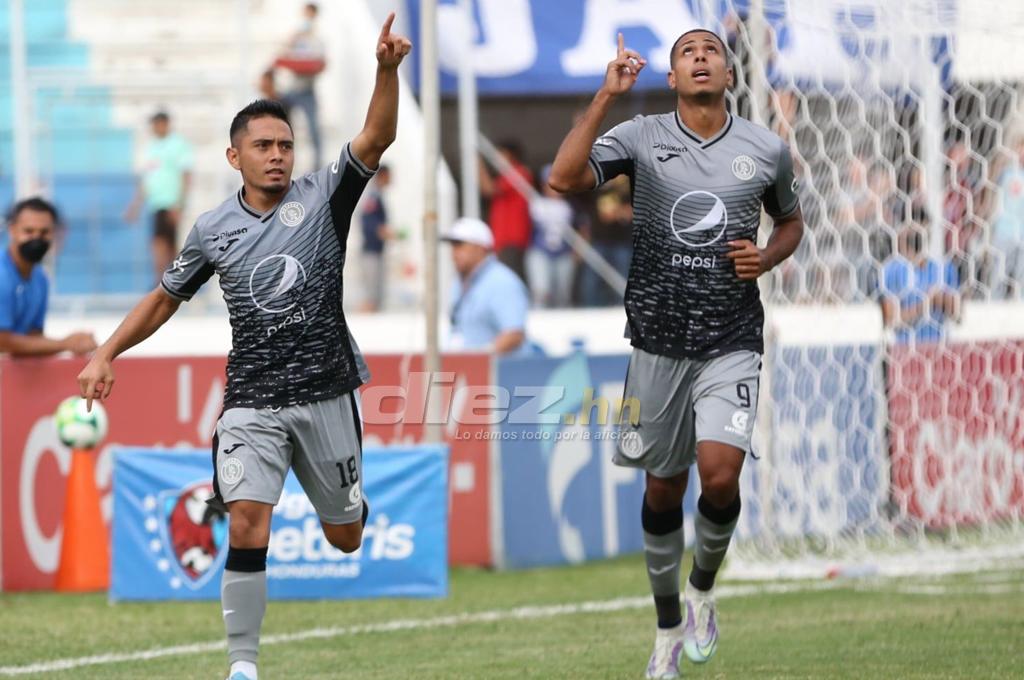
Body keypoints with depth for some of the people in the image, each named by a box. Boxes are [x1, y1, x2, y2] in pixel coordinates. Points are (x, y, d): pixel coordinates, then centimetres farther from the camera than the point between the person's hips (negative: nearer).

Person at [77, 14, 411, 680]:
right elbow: (165, 299, 15)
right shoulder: (214, 230, 3)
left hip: (324, 393, 0)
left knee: (345, 535, 11)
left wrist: (388, 69, -33)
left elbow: (378, 136, -16)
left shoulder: (322, 197, -2)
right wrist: (106, 354, 5)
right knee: (248, 526, -18)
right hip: (252, 400, 0)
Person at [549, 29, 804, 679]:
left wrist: (768, 257, -3)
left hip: (732, 342, -1)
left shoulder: (768, 149, 1)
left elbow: (791, 220, 19)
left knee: (720, 472, -19)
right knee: (663, 487, 10)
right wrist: (607, 96, -20)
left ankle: (703, 587, 9)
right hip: (659, 342, 1)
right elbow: (565, 178, -17)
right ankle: (669, 627, 27)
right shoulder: (642, 137, -3)